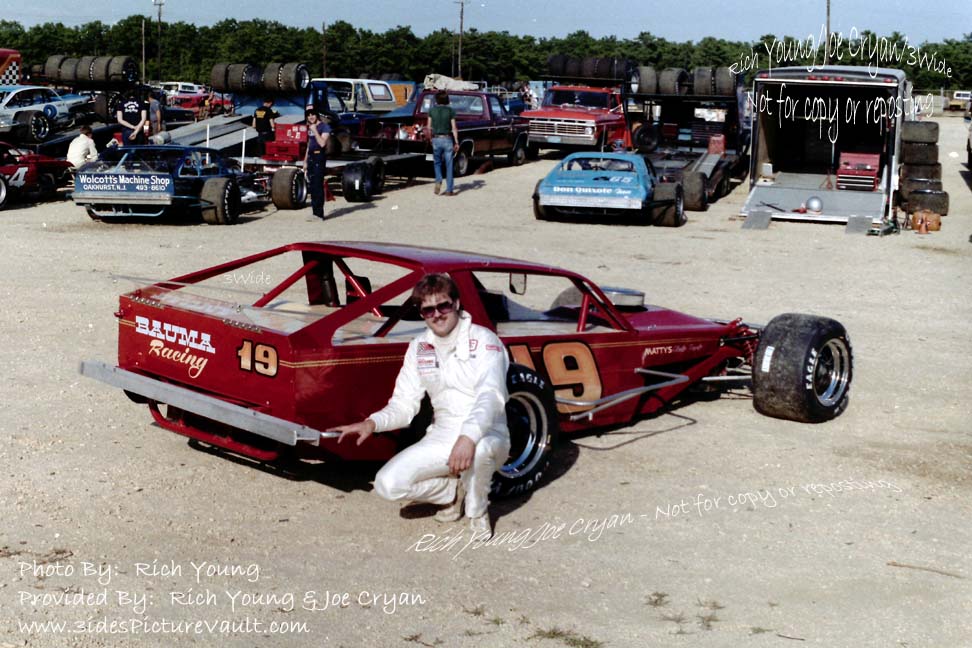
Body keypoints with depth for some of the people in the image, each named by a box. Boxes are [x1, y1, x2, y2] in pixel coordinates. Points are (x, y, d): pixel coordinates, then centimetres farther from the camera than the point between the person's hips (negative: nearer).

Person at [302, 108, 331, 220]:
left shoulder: (324, 127, -7)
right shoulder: (310, 128, 18)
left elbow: (322, 143, -19)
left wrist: (315, 130, -18)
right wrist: (305, 161, 21)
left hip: (319, 157, -8)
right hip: (310, 157, 8)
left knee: (318, 185, -10)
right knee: (311, 186, 9)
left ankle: (319, 213, -10)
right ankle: (314, 211, 17)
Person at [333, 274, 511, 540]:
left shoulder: (483, 340, -12)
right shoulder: (419, 348, 6)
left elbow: (490, 396, -28)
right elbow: (403, 405, 5)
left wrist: (470, 437, -46)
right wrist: (373, 422, -17)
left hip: (486, 436, -4)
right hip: (441, 437, 5)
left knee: (479, 450, -42)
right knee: (388, 484, -18)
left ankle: (477, 512, -7)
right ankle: (455, 490, 11)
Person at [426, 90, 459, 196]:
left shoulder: (432, 110, 0)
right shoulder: (450, 111, -5)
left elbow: (429, 127, 3)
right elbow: (454, 128, -7)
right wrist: (456, 142, -3)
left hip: (436, 139, 1)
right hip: (447, 139, -1)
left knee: (437, 163, 18)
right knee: (449, 165, 5)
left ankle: (438, 180, -7)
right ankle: (449, 190, 5)